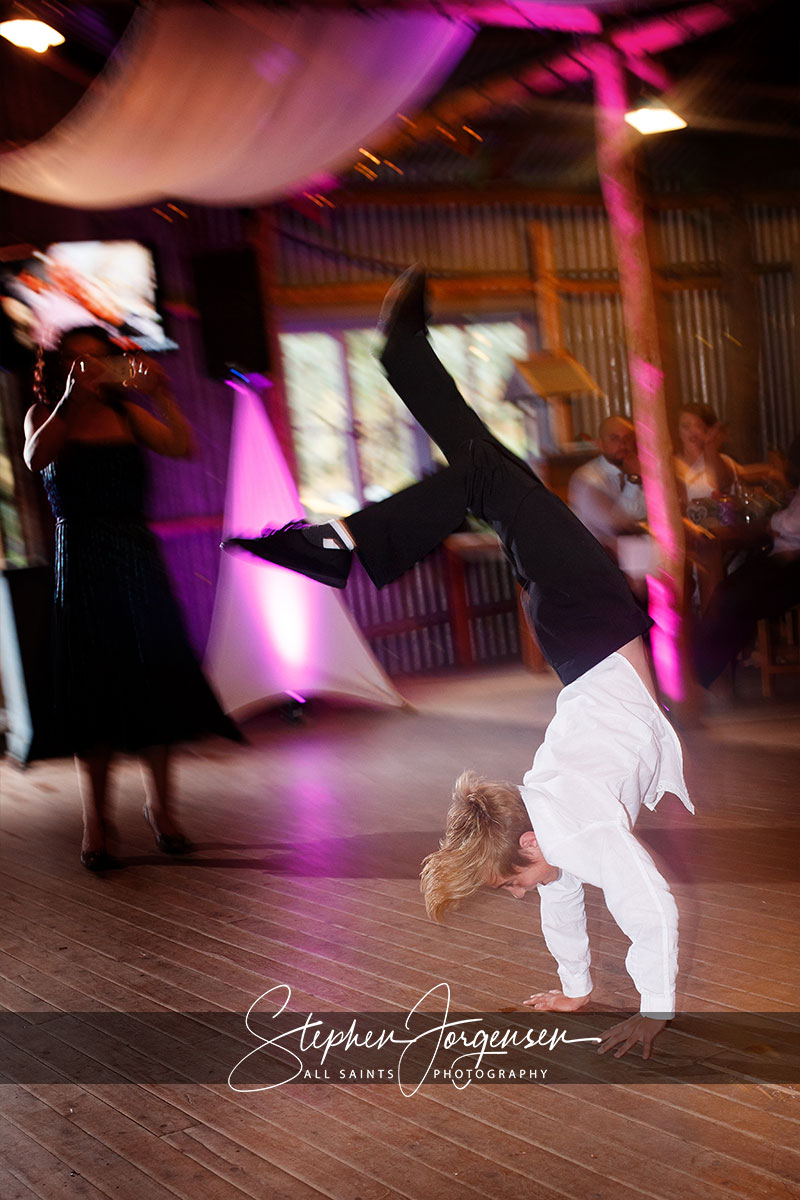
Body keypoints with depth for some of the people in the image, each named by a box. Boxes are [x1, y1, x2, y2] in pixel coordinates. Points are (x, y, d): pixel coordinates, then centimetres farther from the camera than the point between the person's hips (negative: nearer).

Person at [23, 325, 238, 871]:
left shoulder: (127, 414, 10)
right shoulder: (46, 415, 5)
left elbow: (183, 447, -5)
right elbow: (36, 457, -18)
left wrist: (160, 394, -17)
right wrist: (70, 396, -26)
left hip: (137, 559, 2)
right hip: (82, 564, -2)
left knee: (154, 679, 2)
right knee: (94, 688, -2)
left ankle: (160, 805, 16)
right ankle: (96, 821, 6)